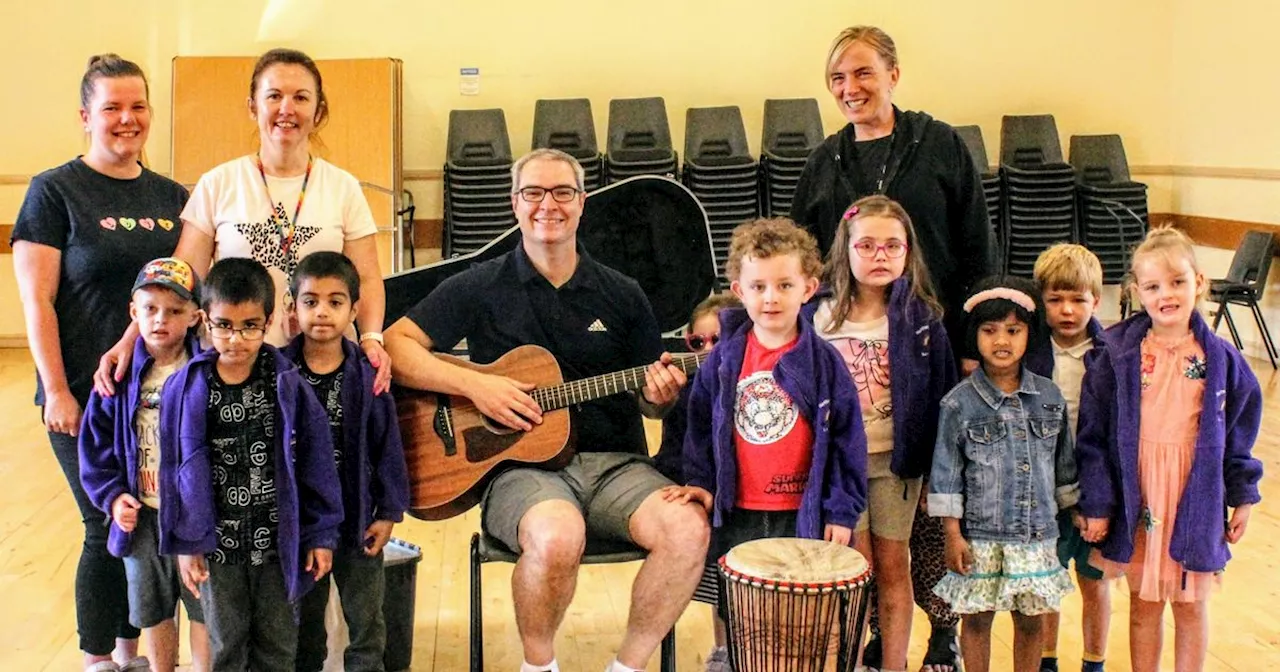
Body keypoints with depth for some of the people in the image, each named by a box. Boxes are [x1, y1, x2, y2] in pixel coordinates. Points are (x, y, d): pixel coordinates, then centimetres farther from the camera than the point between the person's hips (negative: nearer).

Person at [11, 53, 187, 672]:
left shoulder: (172, 197, 10)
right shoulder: (55, 191, -3)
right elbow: (36, 300, -7)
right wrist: (56, 390, -12)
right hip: (88, 396, -4)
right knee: (108, 529, 1)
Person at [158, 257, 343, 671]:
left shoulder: (288, 385, -8)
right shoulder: (186, 389, -7)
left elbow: (315, 463, -3)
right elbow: (174, 469, -1)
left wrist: (322, 534, -3)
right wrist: (185, 542, -2)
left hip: (279, 539, 0)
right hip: (218, 543, 0)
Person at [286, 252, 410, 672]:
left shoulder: (368, 373, -7)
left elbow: (387, 446, -3)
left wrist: (389, 512, -3)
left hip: (357, 518, 0)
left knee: (366, 622, 10)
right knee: (303, 622, 16)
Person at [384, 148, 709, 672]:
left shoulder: (622, 295, 13)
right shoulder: (481, 288, 5)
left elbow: (651, 400, 18)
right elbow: (394, 346, -2)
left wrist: (661, 396, -7)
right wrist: (474, 384, -14)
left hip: (616, 465, 3)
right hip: (521, 465, -3)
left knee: (688, 528, -27)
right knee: (558, 536, -37)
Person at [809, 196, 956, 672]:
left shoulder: (921, 318, -2)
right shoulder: (819, 315, -2)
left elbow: (941, 394, 0)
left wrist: (936, 471, -2)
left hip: (896, 457, 0)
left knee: (893, 566, 7)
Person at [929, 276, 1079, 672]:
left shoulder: (1050, 397, 3)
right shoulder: (960, 403, -7)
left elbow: (1065, 462, 12)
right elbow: (946, 471, -5)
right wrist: (953, 534, -7)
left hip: (1037, 535, 3)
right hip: (981, 537, -3)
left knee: (1030, 622, 13)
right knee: (977, 621, 7)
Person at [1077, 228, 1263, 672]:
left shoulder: (1221, 358, -2)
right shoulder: (1118, 355, -8)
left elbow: (1239, 432, 7)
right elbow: (1093, 435, -5)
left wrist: (1242, 497, 7)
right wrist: (1096, 503, -6)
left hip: (1197, 498, 1)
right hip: (1137, 500, -1)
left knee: (1191, 605, 13)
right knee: (1144, 605, 12)